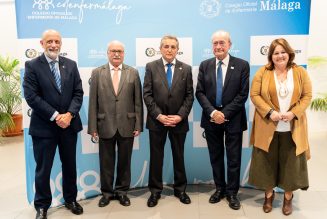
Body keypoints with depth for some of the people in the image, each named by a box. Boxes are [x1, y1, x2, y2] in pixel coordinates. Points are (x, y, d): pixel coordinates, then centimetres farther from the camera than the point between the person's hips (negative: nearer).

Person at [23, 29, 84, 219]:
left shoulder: (71, 65, 6)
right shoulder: (32, 66, -5)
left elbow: (78, 93, 2)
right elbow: (31, 97, -12)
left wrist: (69, 115, -13)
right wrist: (55, 116, -18)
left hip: (69, 124, 3)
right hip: (44, 126, -3)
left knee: (70, 166, 16)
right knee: (43, 169, 9)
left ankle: (71, 199, 35)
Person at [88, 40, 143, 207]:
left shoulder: (133, 73, 4)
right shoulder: (97, 73, 3)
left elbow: (138, 101, 2)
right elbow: (93, 102, 0)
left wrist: (138, 125, -3)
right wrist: (93, 127, -4)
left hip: (127, 125, 0)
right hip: (105, 125, 0)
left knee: (124, 161, 12)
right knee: (106, 162, 11)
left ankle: (122, 191, 28)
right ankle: (107, 192, 28)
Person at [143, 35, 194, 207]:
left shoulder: (186, 69, 4)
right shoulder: (151, 67, 0)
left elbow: (189, 96, 0)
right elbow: (147, 95, -5)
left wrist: (180, 116, -11)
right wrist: (159, 115, -13)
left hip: (179, 121, 1)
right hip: (157, 120, -1)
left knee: (179, 156, 13)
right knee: (156, 157, 9)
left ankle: (180, 189, 29)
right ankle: (155, 191, 23)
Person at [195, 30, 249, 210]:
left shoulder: (242, 65, -3)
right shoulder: (205, 65, 4)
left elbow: (243, 94, -8)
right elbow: (199, 92, -1)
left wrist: (225, 113, -15)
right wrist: (212, 112, -15)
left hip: (233, 119, -2)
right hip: (211, 119, 3)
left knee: (234, 158, 7)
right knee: (215, 157, 13)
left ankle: (232, 192, 23)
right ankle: (220, 188, 29)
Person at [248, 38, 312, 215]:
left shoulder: (300, 72, 2)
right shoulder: (262, 72, -1)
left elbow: (307, 96, 1)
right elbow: (254, 95, -5)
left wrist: (294, 113, -15)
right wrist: (270, 112, -16)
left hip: (292, 128, 1)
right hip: (268, 127, -1)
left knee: (291, 162, 9)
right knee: (267, 162, 8)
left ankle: (288, 197, 27)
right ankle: (269, 194, 26)